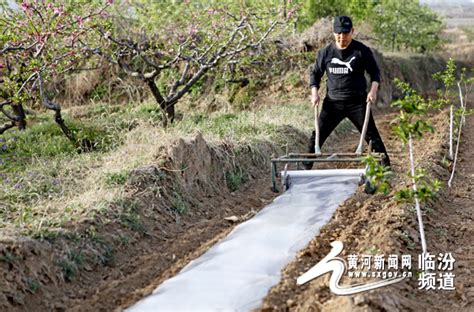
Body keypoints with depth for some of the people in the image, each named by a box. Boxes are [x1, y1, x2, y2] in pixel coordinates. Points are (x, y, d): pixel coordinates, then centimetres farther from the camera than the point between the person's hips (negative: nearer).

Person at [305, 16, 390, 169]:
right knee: (317, 136, 2)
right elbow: (315, 73, 13)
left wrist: (373, 90, -10)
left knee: (372, 135, -3)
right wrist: (314, 92, -2)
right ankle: (306, 167, 15)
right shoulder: (325, 52, 1)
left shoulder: (362, 51, -4)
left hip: (357, 103, -2)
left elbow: (374, 71, 5)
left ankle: (385, 166, 7)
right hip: (332, 103, 2)